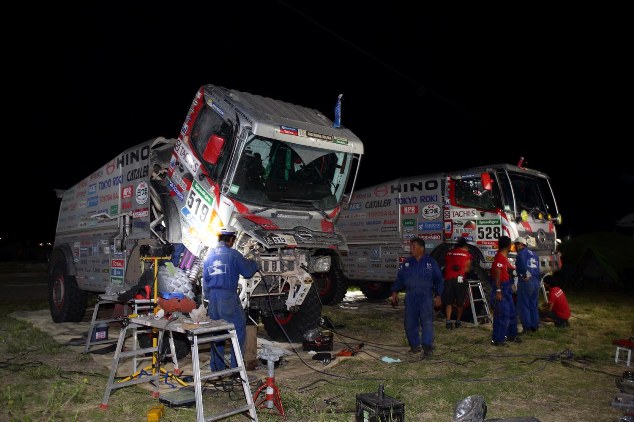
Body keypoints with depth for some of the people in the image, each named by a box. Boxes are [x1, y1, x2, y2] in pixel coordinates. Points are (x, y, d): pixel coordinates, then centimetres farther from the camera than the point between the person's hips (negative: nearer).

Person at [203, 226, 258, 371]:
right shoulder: (233, 254, -8)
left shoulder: (209, 255, 11)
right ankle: (236, 366, 4)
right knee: (239, 329, 5)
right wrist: (253, 263, 17)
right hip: (228, 298, -6)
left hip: (212, 298, 6)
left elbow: (205, 279, 15)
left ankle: (217, 368, 22)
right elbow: (248, 272, -3)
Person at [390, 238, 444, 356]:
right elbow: (399, 278, 14)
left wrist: (438, 295, -3)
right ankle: (415, 345, 16)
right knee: (410, 322, 4)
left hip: (426, 296, -3)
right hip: (410, 297, 3)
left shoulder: (431, 262, 2)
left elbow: (439, 279, 4)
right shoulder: (407, 263, 10)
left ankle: (427, 346, 1)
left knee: (427, 321, -8)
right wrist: (395, 292, 5)